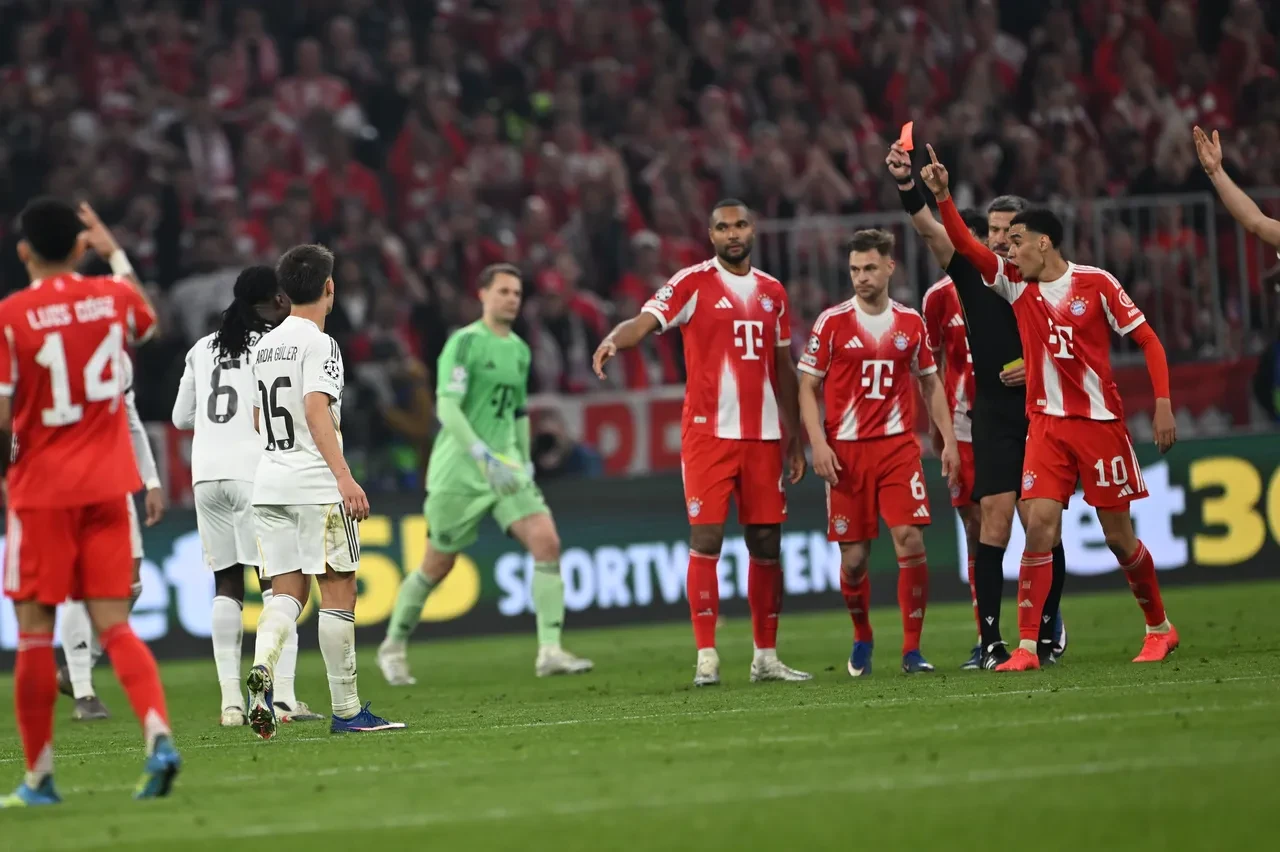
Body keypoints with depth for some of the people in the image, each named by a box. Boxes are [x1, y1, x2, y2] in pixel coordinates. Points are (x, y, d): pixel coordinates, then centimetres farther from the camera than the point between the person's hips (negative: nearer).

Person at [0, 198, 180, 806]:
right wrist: (116, 254, 38)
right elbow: (147, 323, 28)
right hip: (108, 485, 4)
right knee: (113, 624, 5)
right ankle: (158, 736, -18)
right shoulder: (112, 296, 2)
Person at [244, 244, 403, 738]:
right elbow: (317, 411, -21)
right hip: (316, 484, -7)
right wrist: (344, 476, -27)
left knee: (286, 591, 7)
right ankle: (346, 711, 1)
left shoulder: (264, 346, 14)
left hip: (269, 483, 7)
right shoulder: (319, 345, -9)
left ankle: (263, 667, -22)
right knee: (338, 591, 0)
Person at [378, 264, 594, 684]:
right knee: (437, 567, 3)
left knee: (546, 542, -15)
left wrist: (526, 463, 20)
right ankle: (393, 647, 26)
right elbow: (447, 408, -19)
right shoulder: (464, 343, -10)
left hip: (506, 465, 6)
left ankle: (550, 652, -18)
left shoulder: (519, 350, 13)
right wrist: (485, 458, -26)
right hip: (459, 470, -6)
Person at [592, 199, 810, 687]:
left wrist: (795, 439, 17)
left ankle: (766, 656, 15)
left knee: (766, 542, 7)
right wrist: (615, 340, -39)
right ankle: (706, 656, -6)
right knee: (705, 539, -8)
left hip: (763, 435, 5)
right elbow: (645, 322, -16)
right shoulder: (693, 283, -1)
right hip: (708, 431, -5)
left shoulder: (772, 292, 14)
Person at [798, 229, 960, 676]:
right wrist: (818, 443, -10)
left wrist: (948, 439, 8)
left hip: (898, 446, 1)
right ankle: (862, 640, 26)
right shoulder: (832, 322, -1)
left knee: (910, 541, -13)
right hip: (845, 453, -1)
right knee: (853, 558, 1)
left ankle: (912, 650, -5)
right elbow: (807, 387, 2)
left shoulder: (911, 323, 7)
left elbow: (930, 384, 16)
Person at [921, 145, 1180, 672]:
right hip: (1046, 424, 3)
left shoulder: (1097, 284, -6)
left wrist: (1162, 404, -12)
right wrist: (942, 197, -16)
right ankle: (1027, 646, -11)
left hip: (1101, 421, -3)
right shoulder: (1016, 283, 6)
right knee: (1040, 526, -11)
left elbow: (1147, 340, -4)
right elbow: (966, 245, -3)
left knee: (1119, 536, 3)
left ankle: (1160, 628, 23)